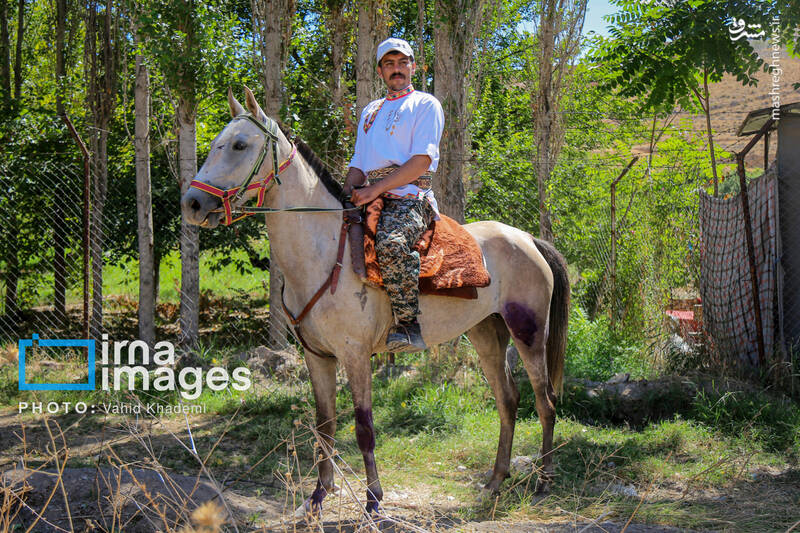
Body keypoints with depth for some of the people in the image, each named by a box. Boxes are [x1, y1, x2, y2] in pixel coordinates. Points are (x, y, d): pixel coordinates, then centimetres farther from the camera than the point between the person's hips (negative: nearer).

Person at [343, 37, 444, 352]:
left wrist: (374, 190, -14)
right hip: (371, 198, 7)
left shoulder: (425, 105, 6)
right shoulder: (371, 111, 27)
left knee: (392, 244, -38)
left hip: (410, 197, -7)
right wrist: (348, 191, 1)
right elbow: (359, 163, 25)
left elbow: (421, 161, -7)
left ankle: (408, 325, -32)